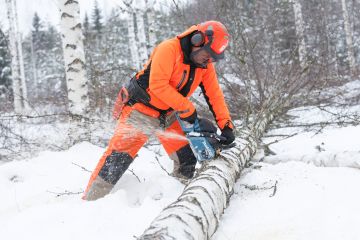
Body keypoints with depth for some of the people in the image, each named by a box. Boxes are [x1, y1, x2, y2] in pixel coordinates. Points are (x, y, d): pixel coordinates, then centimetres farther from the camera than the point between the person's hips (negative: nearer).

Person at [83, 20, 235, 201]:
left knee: (187, 159, 5)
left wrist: (226, 126, -8)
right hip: (141, 110, -7)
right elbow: (158, 84, -29)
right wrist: (187, 109, -26)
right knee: (120, 155, -15)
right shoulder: (169, 49, -22)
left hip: (169, 116, 7)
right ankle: (91, 199, -10)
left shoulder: (205, 65, 0)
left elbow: (215, 96, 1)